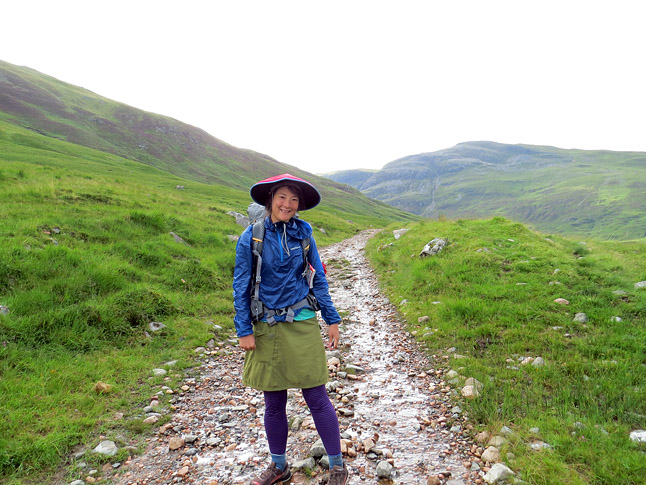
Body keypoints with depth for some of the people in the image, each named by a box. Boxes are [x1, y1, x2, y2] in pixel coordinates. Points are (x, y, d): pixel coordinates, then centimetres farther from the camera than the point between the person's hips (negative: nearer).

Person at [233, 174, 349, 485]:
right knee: (273, 403, 12)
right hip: (267, 329, 0)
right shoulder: (251, 237, -5)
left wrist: (332, 319, 5)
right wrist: (244, 330, -5)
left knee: (316, 398, 4)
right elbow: (241, 287, -1)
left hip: (302, 325, 0)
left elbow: (318, 278, 7)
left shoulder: (303, 233, 1)